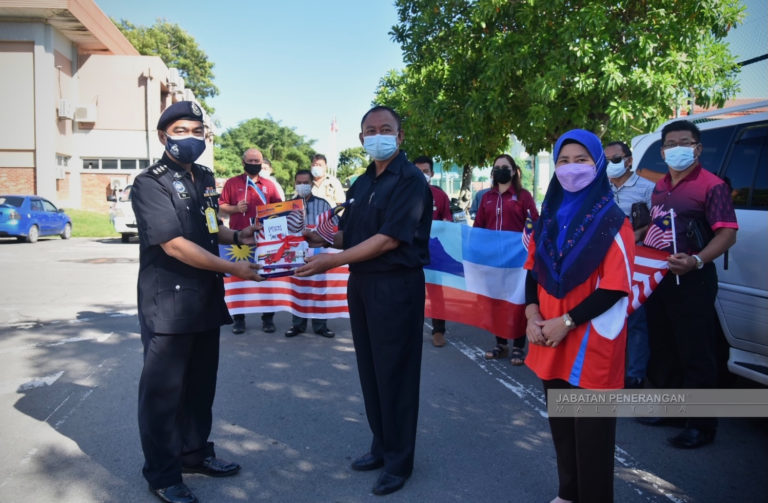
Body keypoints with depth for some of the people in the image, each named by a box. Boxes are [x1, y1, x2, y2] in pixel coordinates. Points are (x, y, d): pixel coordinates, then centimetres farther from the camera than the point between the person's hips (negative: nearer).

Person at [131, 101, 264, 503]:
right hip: (167, 302, -7)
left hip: (206, 299, 8)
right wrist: (233, 269, -20)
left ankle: (195, 453, 34)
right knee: (163, 389, 3)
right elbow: (174, 244, -21)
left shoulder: (204, 178, 11)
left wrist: (237, 236, 3)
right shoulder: (150, 183, -13)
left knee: (201, 383, 17)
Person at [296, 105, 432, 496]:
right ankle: (381, 446, 30)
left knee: (395, 374, 2)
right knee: (370, 370, 14)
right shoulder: (361, 184, 14)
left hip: (397, 286, -8)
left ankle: (399, 461, 17)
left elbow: (389, 239, -21)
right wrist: (318, 238, -2)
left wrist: (334, 260, -21)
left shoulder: (410, 180, -12)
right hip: (362, 284, 8)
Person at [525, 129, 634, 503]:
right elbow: (534, 269, 12)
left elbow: (616, 287, -14)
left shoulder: (611, 220, -9)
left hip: (591, 339, -5)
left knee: (591, 428, 4)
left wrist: (567, 322, -17)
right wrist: (532, 314, -3)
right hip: (550, 337, 6)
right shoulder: (550, 215, 8)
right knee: (560, 420, 17)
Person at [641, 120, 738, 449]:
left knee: (697, 355, -2)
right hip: (657, 277, 8)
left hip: (691, 280, -8)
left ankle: (702, 425, 8)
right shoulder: (659, 187, 14)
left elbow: (727, 233, -17)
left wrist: (696, 261, -30)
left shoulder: (711, 186, -9)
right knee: (662, 348, 17)